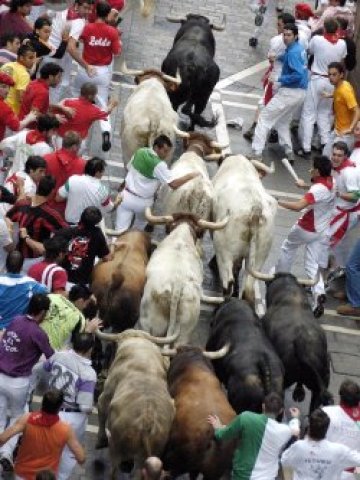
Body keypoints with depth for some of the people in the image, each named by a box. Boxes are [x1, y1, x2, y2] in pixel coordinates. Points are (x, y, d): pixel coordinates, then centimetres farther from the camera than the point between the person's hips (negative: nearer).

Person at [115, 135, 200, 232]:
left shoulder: (140, 152, -2)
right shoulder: (159, 164, -22)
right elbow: (174, 184, -26)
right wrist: (191, 176, -15)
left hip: (126, 196, 4)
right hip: (142, 202, -4)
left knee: (120, 231, 2)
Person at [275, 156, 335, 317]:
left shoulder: (318, 189, -27)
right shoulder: (331, 182, -3)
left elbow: (298, 206, -38)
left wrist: (279, 202, -30)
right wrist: (305, 186, 12)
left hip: (306, 229, -6)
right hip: (323, 232, 6)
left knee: (288, 246, 25)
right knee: (313, 266, 6)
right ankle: (319, 293, -16)